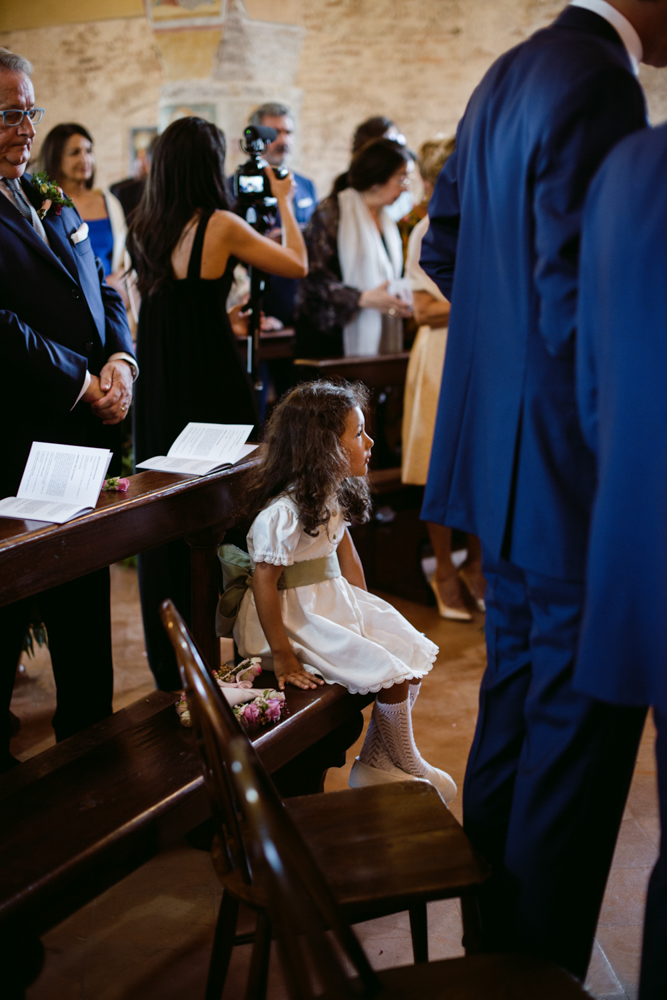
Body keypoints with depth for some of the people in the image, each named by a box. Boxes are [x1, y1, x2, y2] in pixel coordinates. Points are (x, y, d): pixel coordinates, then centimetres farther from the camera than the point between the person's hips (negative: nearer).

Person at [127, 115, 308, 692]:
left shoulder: (143, 228, 6)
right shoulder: (220, 226, -10)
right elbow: (298, 264, 1)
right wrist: (284, 203, 14)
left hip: (156, 386, 6)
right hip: (211, 385, -6)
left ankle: (167, 664, 23)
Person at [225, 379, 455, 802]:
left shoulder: (333, 494, 3)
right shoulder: (283, 513, -26)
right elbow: (264, 582, -25)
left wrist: (366, 610, 10)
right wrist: (282, 655, -22)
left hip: (336, 604, 10)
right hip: (297, 619, -10)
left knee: (412, 655, 4)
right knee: (389, 674, -14)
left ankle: (376, 764, 18)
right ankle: (406, 765, 14)